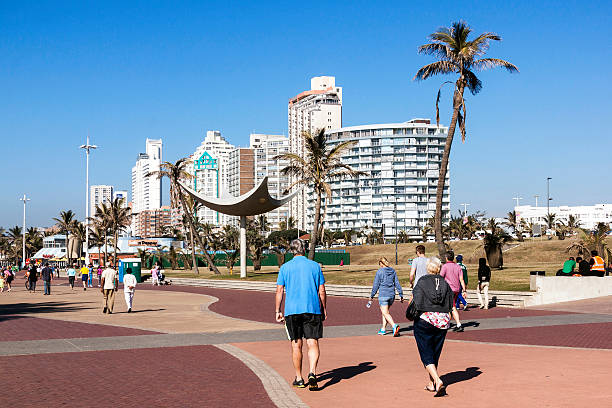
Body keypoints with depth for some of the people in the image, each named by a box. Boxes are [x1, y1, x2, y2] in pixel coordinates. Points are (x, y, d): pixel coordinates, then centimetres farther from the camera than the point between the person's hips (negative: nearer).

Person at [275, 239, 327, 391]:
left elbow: (279, 290, 3)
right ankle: (312, 373, -20)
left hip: (292, 310, 1)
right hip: (312, 310, 0)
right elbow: (322, 291, 5)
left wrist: (278, 311, 9)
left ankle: (299, 379, 15)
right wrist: (324, 309, 14)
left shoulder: (285, 267, 4)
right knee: (313, 343, 0)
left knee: (296, 345, 9)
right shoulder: (315, 266, 5)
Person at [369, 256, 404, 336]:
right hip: (392, 295, 6)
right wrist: (401, 295, 11)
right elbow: (397, 284, 7)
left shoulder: (379, 272, -7)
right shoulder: (393, 271, 6)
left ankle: (394, 326, -25)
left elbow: (376, 285, -4)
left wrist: (372, 296, 6)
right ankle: (383, 329, 24)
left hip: (383, 295, -6)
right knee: (385, 312, 20)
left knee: (385, 313, -4)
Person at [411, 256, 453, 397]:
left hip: (424, 320, -4)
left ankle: (438, 382, -17)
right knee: (435, 353, 16)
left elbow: (417, 304, -15)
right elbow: (450, 306, 5)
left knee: (426, 355, 0)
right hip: (443, 321, 4)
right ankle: (431, 384, 22)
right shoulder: (445, 283, 3)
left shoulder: (422, 282, -8)